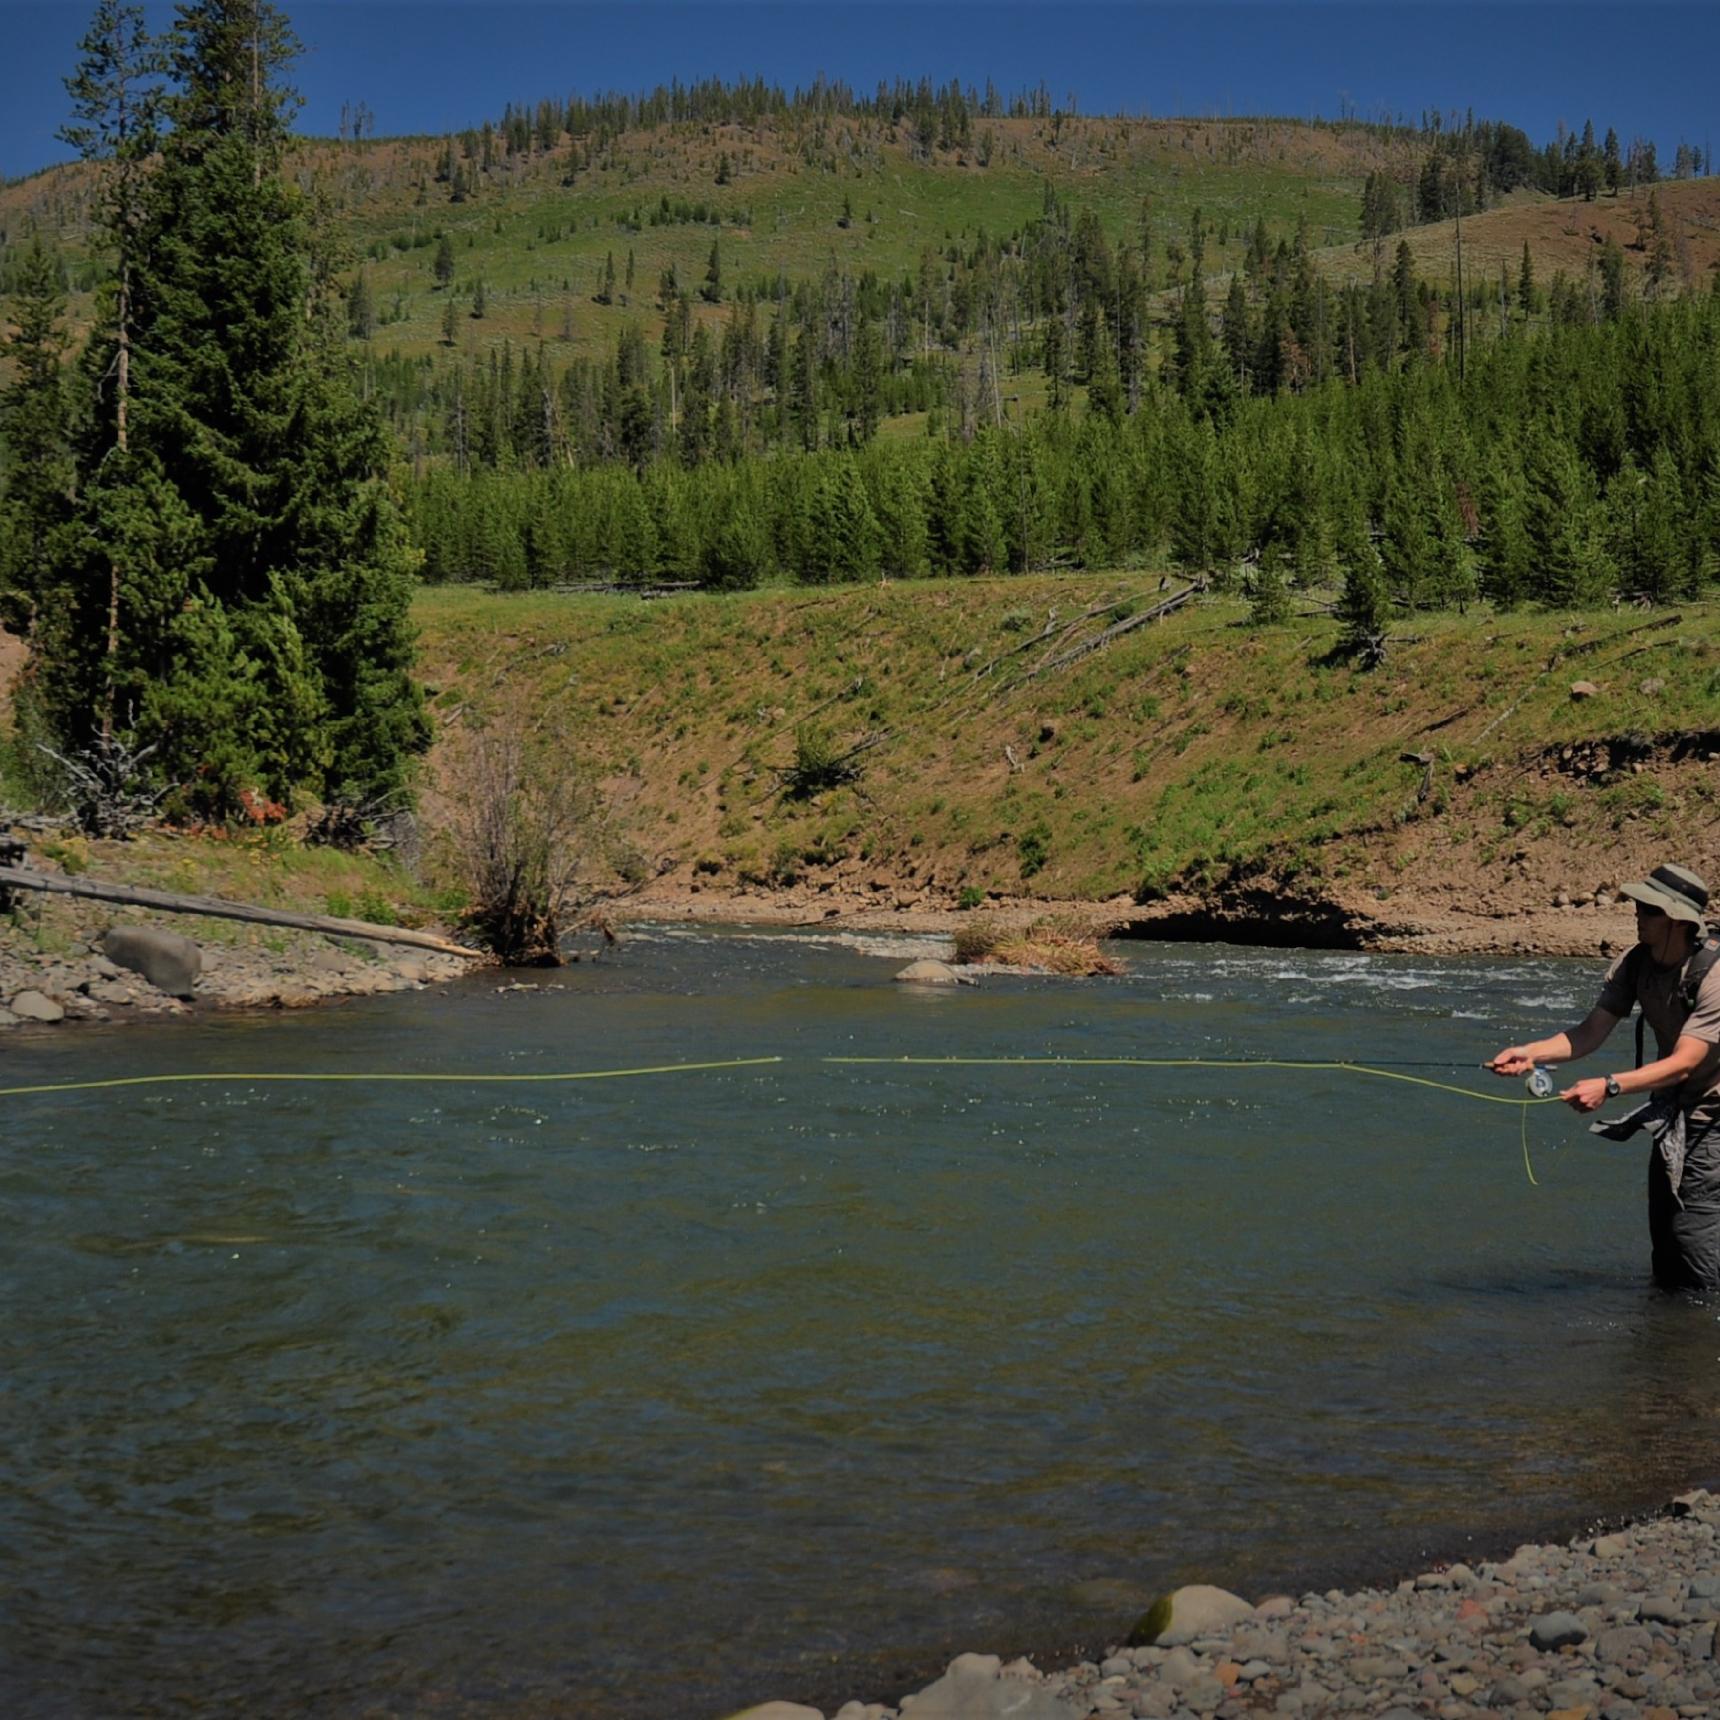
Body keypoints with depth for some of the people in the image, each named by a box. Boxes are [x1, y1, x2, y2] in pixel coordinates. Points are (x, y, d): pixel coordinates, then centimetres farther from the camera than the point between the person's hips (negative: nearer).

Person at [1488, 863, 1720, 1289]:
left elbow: (1683, 1063, -33)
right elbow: (1592, 1032, -9)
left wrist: (1609, 1087, -43)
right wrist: (1530, 1052, -26)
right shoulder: (1633, 965, -6)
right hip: (1673, 1109, 7)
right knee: (1663, 1227, 12)